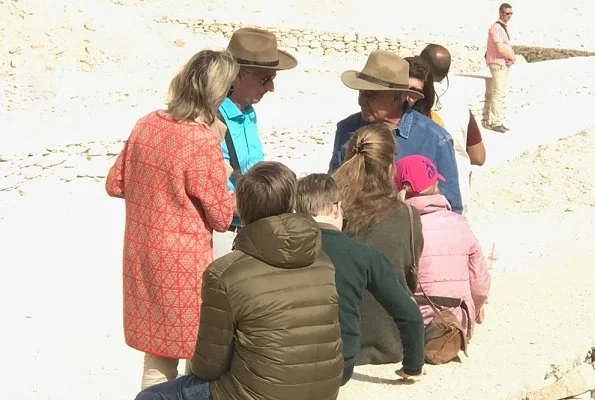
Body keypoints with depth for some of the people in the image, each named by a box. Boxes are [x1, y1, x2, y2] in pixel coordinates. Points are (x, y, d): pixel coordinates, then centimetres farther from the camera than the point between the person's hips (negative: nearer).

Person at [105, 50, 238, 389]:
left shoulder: (147, 124, -1)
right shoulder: (204, 142, -20)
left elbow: (115, 184, 10)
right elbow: (221, 218, -12)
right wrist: (224, 181, 2)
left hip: (142, 252, 7)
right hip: (184, 260, -6)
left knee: (157, 352, 19)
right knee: (199, 356, 11)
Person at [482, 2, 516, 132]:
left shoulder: (504, 27, 15)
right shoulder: (496, 27, -16)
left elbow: (507, 46, 21)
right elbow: (500, 49, -24)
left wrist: (511, 56, 0)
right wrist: (512, 57, -8)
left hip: (504, 65, 10)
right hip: (497, 65, -10)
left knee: (491, 95, 15)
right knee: (498, 94, -10)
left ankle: (488, 121, 21)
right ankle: (497, 122, -8)